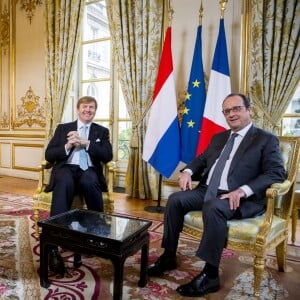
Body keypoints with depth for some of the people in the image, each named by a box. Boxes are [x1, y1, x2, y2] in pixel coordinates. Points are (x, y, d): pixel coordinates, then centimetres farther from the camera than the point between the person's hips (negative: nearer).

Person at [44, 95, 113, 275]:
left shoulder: (102, 131, 16)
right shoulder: (63, 128, 17)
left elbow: (108, 156, 0)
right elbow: (49, 155, 9)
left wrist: (85, 143, -10)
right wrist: (67, 146, -10)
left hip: (89, 171, 0)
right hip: (66, 169, 0)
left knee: (89, 182, -37)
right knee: (64, 182, -36)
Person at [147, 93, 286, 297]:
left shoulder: (267, 140, 1)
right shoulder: (218, 137, 21)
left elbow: (277, 173, -10)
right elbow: (202, 159, 26)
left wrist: (242, 190, -25)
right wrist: (187, 172, 2)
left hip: (240, 198, -6)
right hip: (207, 190, 7)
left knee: (213, 207, -35)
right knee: (175, 199, -13)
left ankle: (210, 274, -22)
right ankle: (169, 256, 0)